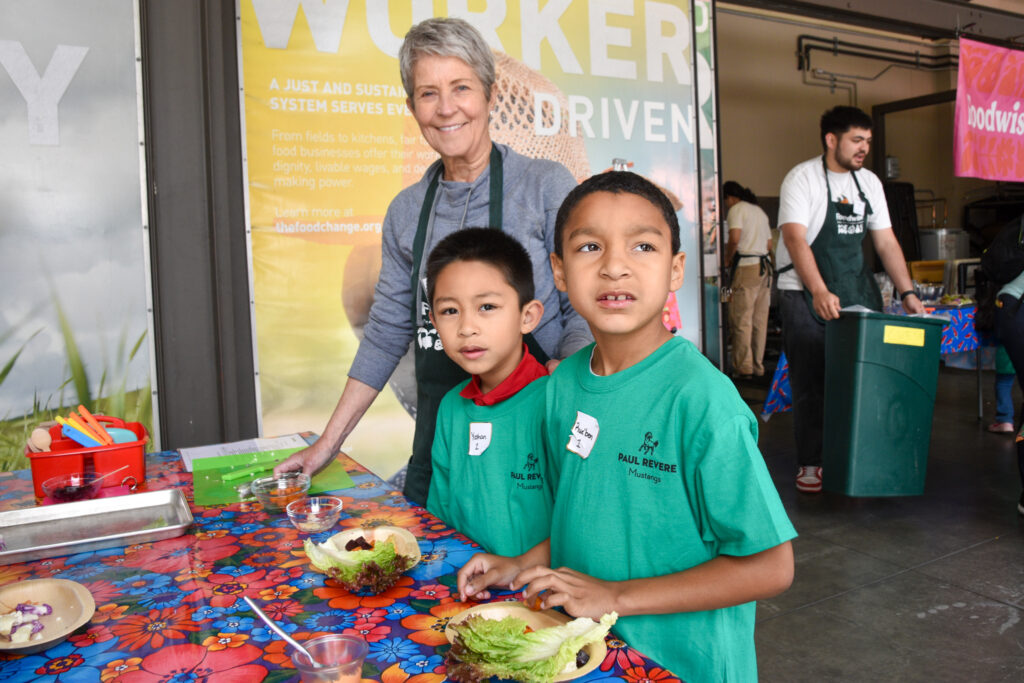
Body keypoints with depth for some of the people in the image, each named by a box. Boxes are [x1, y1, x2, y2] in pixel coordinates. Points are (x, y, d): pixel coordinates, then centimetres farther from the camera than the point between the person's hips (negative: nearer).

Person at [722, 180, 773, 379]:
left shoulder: (736, 210, -3)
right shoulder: (760, 211, 22)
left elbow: (734, 238, -17)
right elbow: (769, 244, 20)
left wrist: (727, 258, -3)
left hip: (746, 266, -8)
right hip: (765, 266, 8)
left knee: (741, 320, -4)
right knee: (760, 320, 9)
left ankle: (743, 367, -4)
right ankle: (758, 366, 13)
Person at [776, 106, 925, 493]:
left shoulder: (869, 183, 11)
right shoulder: (802, 178, -9)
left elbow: (886, 243, 12)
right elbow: (795, 239, -21)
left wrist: (907, 293, 1)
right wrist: (820, 292, -34)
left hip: (856, 291, 6)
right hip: (805, 293, -5)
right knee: (810, 382, -2)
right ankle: (810, 463, 9)